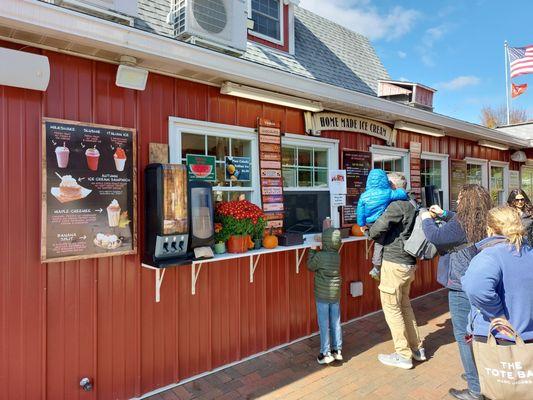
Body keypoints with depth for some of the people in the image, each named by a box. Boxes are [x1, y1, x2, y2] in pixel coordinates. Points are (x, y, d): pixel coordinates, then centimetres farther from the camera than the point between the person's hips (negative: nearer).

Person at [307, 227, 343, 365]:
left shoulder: (319, 256, -18)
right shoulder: (337, 256, -3)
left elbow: (311, 266, -4)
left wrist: (312, 251, 4)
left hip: (322, 295, -5)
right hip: (336, 294, 5)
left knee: (324, 324, 4)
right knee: (336, 323, 14)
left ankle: (326, 353, 9)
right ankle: (337, 350, 23)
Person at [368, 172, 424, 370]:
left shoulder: (396, 206, -16)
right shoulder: (412, 205, 13)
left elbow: (375, 231, -17)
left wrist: (369, 229, 4)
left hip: (394, 263, -9)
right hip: (409, 263, 9)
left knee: (391, 307, 2)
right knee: (405, 305, 20)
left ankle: (403, 355, 11)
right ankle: (417, 348, 30)